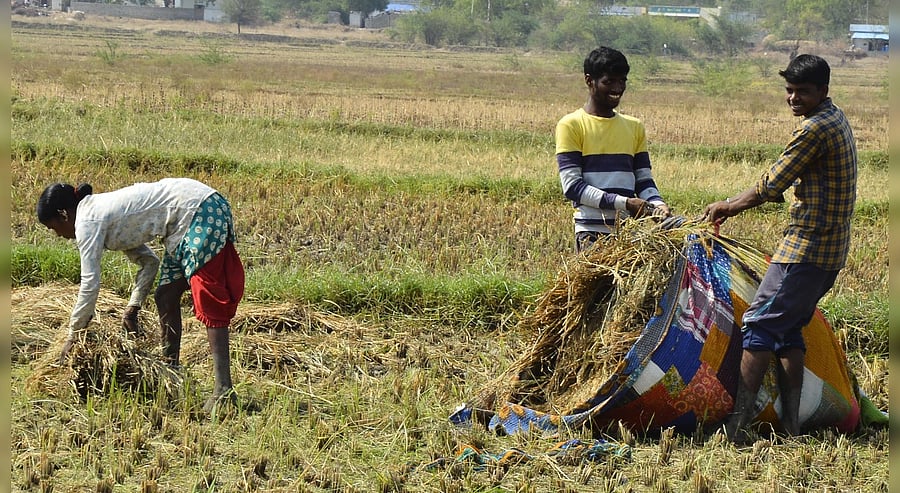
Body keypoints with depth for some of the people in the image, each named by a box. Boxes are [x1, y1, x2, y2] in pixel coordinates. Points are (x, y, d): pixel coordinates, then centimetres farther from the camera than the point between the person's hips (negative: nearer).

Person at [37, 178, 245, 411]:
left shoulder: (86, 222, -8)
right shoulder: (102, 211, 20)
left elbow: (90, 284, -10)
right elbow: (148, 261, 22)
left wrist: (73, 335, -1)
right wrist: (133, 308, 15)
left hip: (203, 213, -10)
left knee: (209, 302, -16)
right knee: (165, 298, 14)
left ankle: (223, 390, -22)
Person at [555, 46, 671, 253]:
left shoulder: (635, 127, 17)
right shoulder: (571, 125, 0)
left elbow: (644, 181, 16)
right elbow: (572, 186, -8)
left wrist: (657, 204, -7)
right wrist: (623, 203, -16)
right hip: (592, 233, -5)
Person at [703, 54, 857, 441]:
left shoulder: (815, 129, -16)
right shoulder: (836, 120, 17)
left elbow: (772, 185, -13)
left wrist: (728, 206, 4)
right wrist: (736, 205, 23)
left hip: (806, 246, -10)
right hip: (831, 250, 10)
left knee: (760, 324, -8)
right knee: (788, 330, 13)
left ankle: (737, 427, -10)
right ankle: (791, 424, 12)